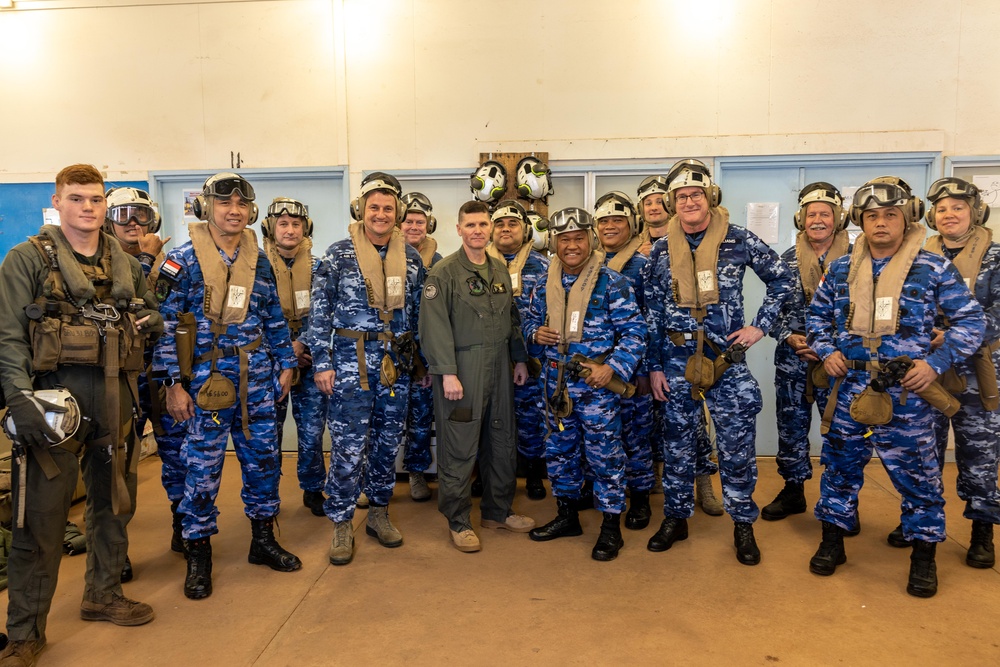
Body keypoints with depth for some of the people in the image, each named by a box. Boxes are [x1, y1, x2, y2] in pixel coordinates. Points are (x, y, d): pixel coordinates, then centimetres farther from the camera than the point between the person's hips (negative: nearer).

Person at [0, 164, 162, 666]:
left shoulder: (126, 265, 13)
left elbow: (152, 318, 25)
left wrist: (149, 322, 0)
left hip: (114, 400, 5)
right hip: (54, 395, -5)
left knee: (114, 501, 15)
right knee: (42, 515, -2)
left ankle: (103, 595, 34)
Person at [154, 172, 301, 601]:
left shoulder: (258, 260, 8)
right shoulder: (183, 260, -6)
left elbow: (274, 317, 14)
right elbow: (165, 323, -8)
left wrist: (286, 363, 12)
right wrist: (173, 383, -11)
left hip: (257, 380, 5)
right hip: (207, 382, -4)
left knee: (264, 459, 11)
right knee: (203, 467, 3)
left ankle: (263, 540, 29)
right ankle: (198, 556, 20)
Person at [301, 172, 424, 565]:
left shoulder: (411, 258, 8)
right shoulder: (338, 255, -3)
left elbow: (418, 312, 13)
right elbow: (319, 313, -2)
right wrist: (322, 363, -7)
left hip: (397, 361, 4)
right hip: (352, 360, -4)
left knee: (388, 441, 12)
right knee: (349, 445, -3)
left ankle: (379, 514, 28)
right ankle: (341, 525, 11)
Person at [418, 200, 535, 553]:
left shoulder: (501, 270, 12)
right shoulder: (444, 272, -9)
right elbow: (435, 325, -14)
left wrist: (520, 358, 14)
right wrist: (448, 373, -19)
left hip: (499, 367, 7)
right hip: (462, 368, -7)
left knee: (502, 442, 14)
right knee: (459, 448, 0)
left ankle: (498, 511, 30)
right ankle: (458, 521, 15)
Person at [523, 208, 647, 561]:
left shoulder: (612, 283, -10)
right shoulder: (544, 286, 6)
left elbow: (634, 332, -10)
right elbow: (531, 319, 19)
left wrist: (613, 367, -21)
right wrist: (535, 333, -5)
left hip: (597, 382, -6)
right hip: (557, 381, 6)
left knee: (604, 454, 1)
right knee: (559, 450, 15)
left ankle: (611, 526, 16)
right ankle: (567, 516, 32)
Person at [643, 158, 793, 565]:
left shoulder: (739, 241, -2)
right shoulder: (662, 250, 4)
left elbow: (781, 279, 9)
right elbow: (653, 313, 6)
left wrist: (761, 325, 0)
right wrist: (655, 366, 3)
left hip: (727, 357, -2)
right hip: (677, 359, 2)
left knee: (737, 443, 2)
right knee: (677, 441, 10)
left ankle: (743, 524, 19)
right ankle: (675, 517, 25)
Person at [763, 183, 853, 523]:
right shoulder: (787, 260, 4)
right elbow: (774, 307, 5)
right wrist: (791, 338, -10)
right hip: (792, 359, 2)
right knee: (791, 425, 11)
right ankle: (793, 492, 28)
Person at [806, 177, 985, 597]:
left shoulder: (934, 269, -3)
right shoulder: (841, 270, 5)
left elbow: (971, 321, 0)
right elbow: (817, 316, 17)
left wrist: (936, 362, -10)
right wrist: (826, 351, 2)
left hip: (906, 392, -3)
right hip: (850, 388, 3)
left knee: (917, 474, 6)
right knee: (841, 465, 12)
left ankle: (923, 556, 24)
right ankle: (832, 543, 27)